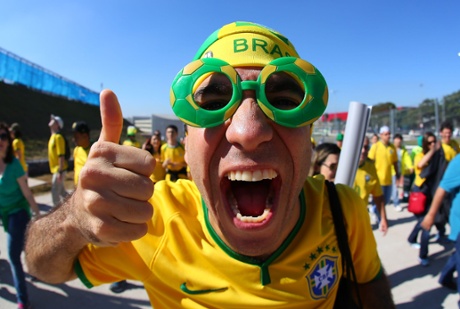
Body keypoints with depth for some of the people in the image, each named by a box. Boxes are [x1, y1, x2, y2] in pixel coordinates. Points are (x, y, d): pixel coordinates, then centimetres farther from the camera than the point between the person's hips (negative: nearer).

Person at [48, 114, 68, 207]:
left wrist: (60, 172, -24)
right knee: (61, 191, 16)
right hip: (55, 169, 9)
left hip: (59, 170, -9)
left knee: (55, 191, -1)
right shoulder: (53, 137, 13)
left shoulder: (58, 137, -16)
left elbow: (61, 156, -22)